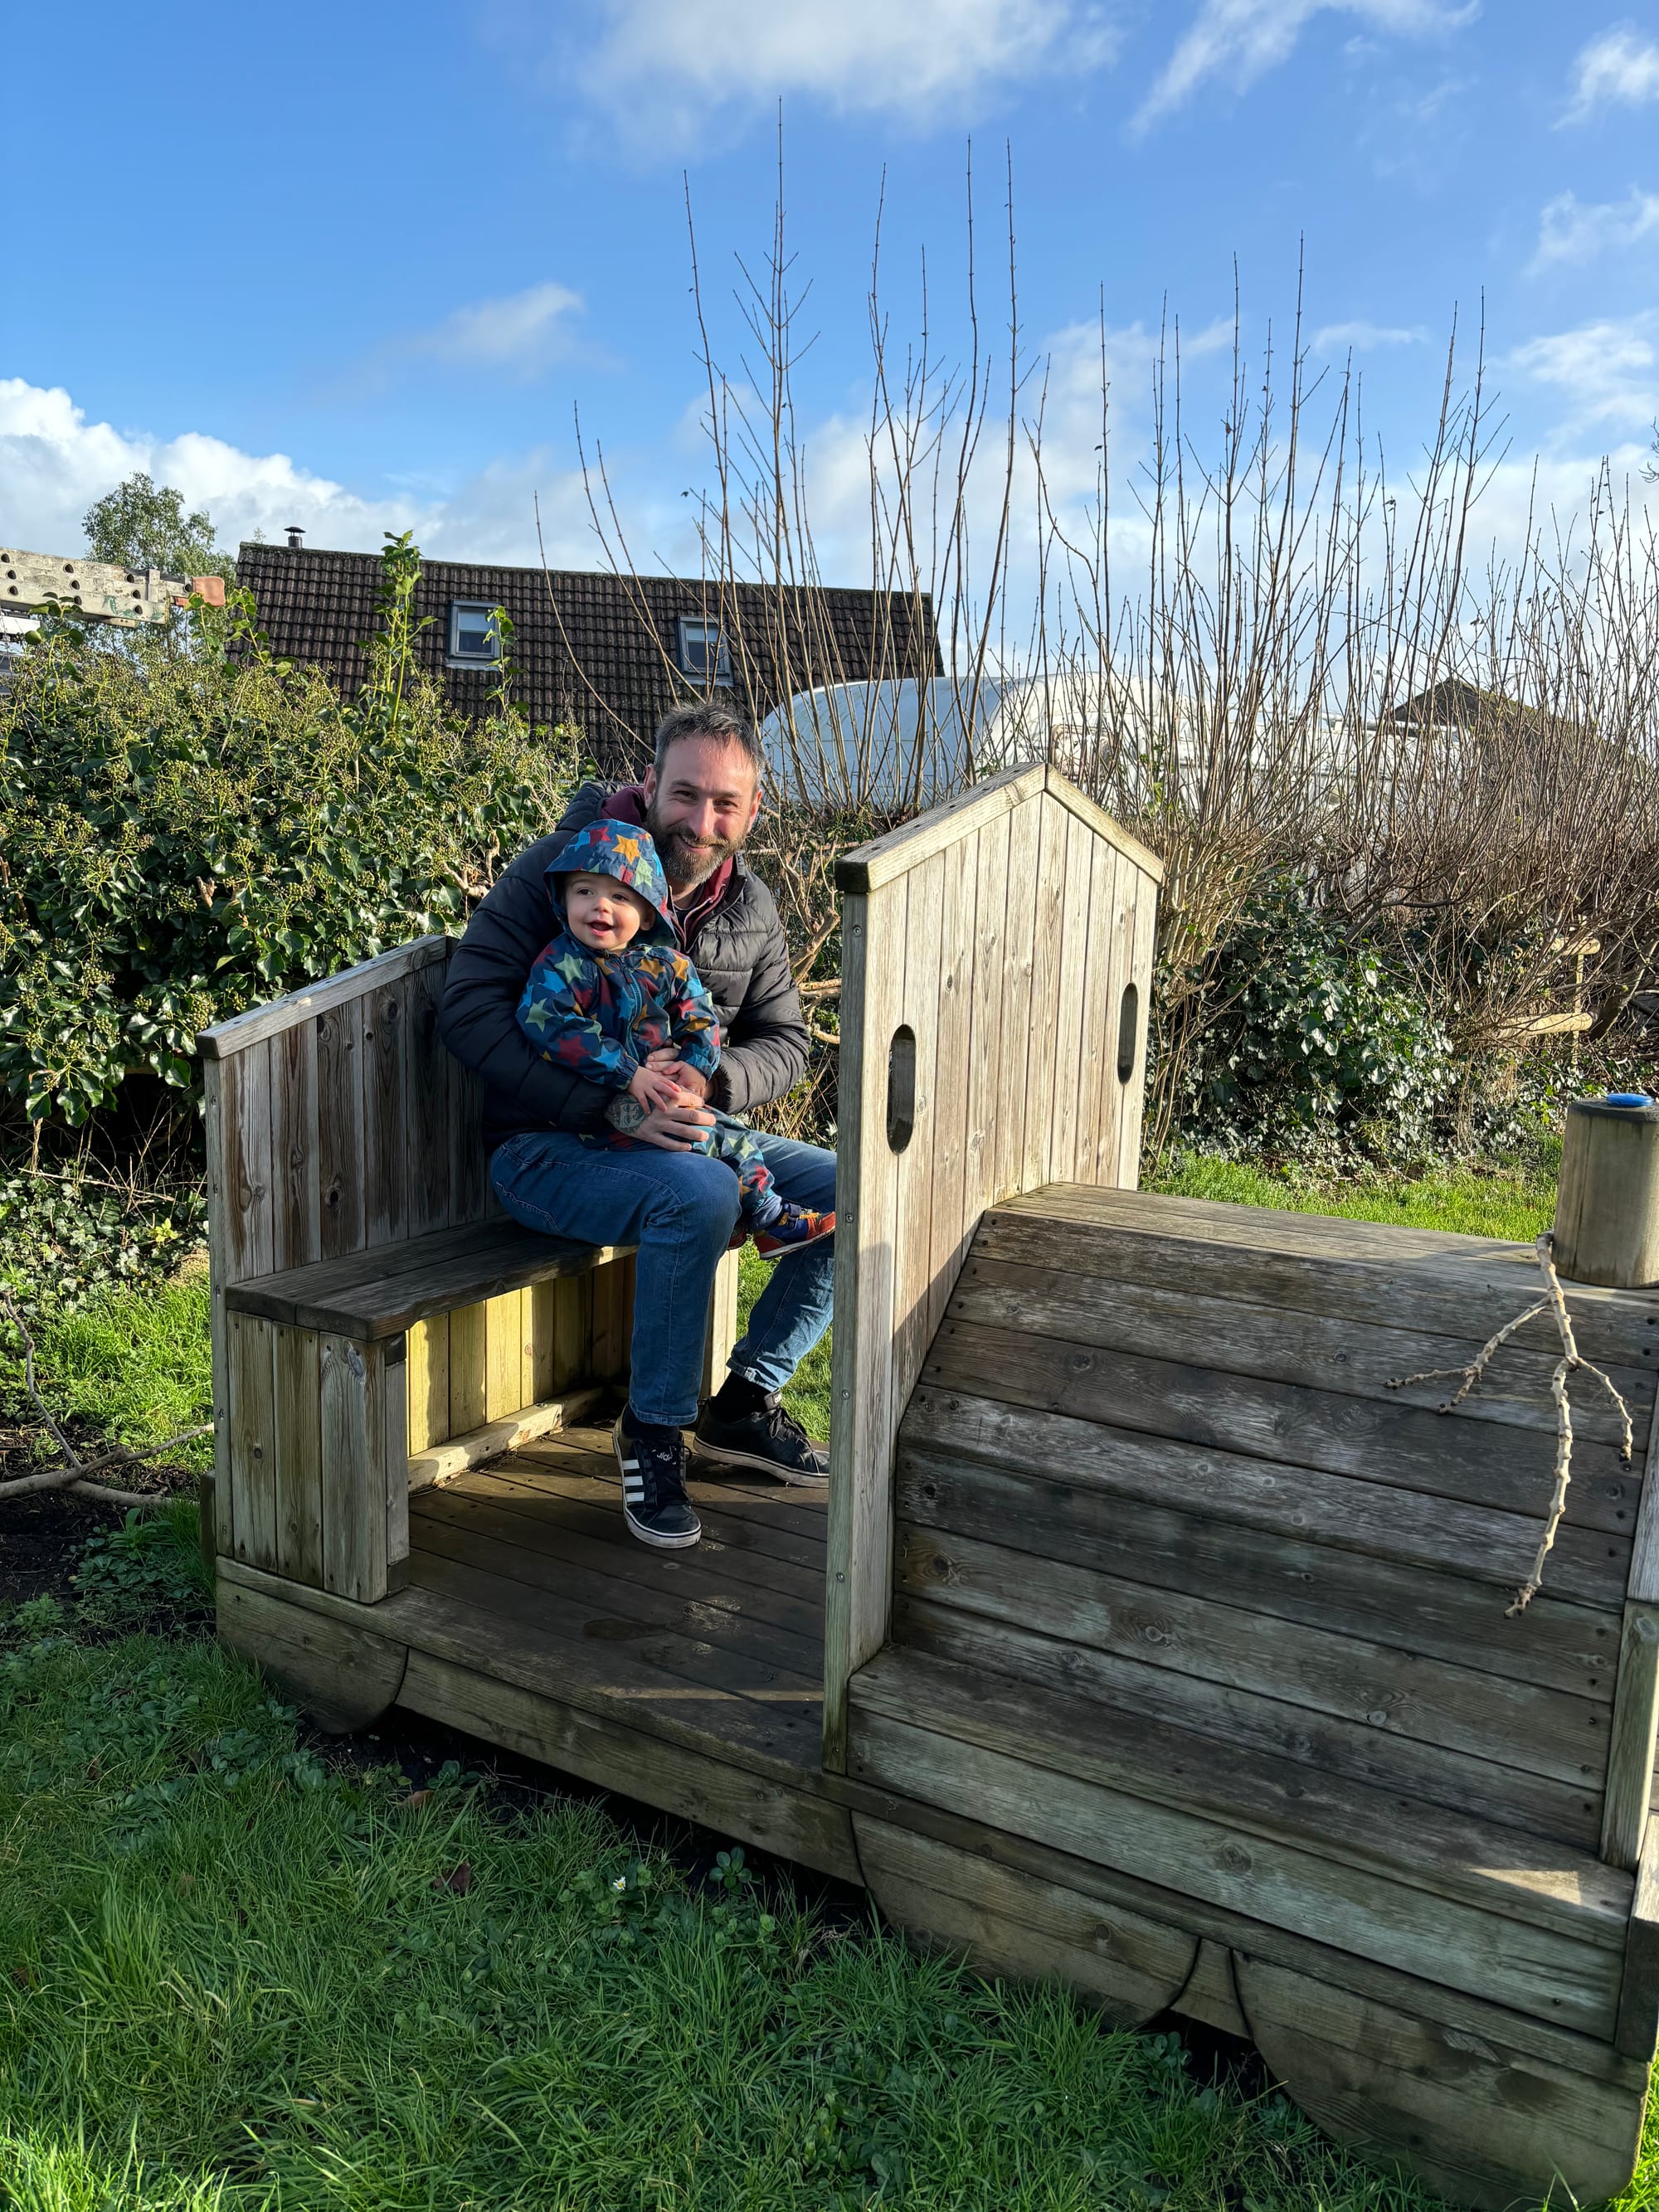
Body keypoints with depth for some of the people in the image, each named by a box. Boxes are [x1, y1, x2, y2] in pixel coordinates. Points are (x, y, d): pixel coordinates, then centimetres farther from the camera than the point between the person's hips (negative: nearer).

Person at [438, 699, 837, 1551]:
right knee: (699, 1194, -35)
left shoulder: (750, 907, 4)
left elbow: (785, 1041, 8)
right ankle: (653, 1429, -13)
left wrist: (713, 1080, -17)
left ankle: (745, 1401, 9)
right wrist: (611, 1106, -30)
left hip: (681, 1132, 7)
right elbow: (469, 1011, -21)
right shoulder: (561, 866, -13)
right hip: (545, 1145, -6)